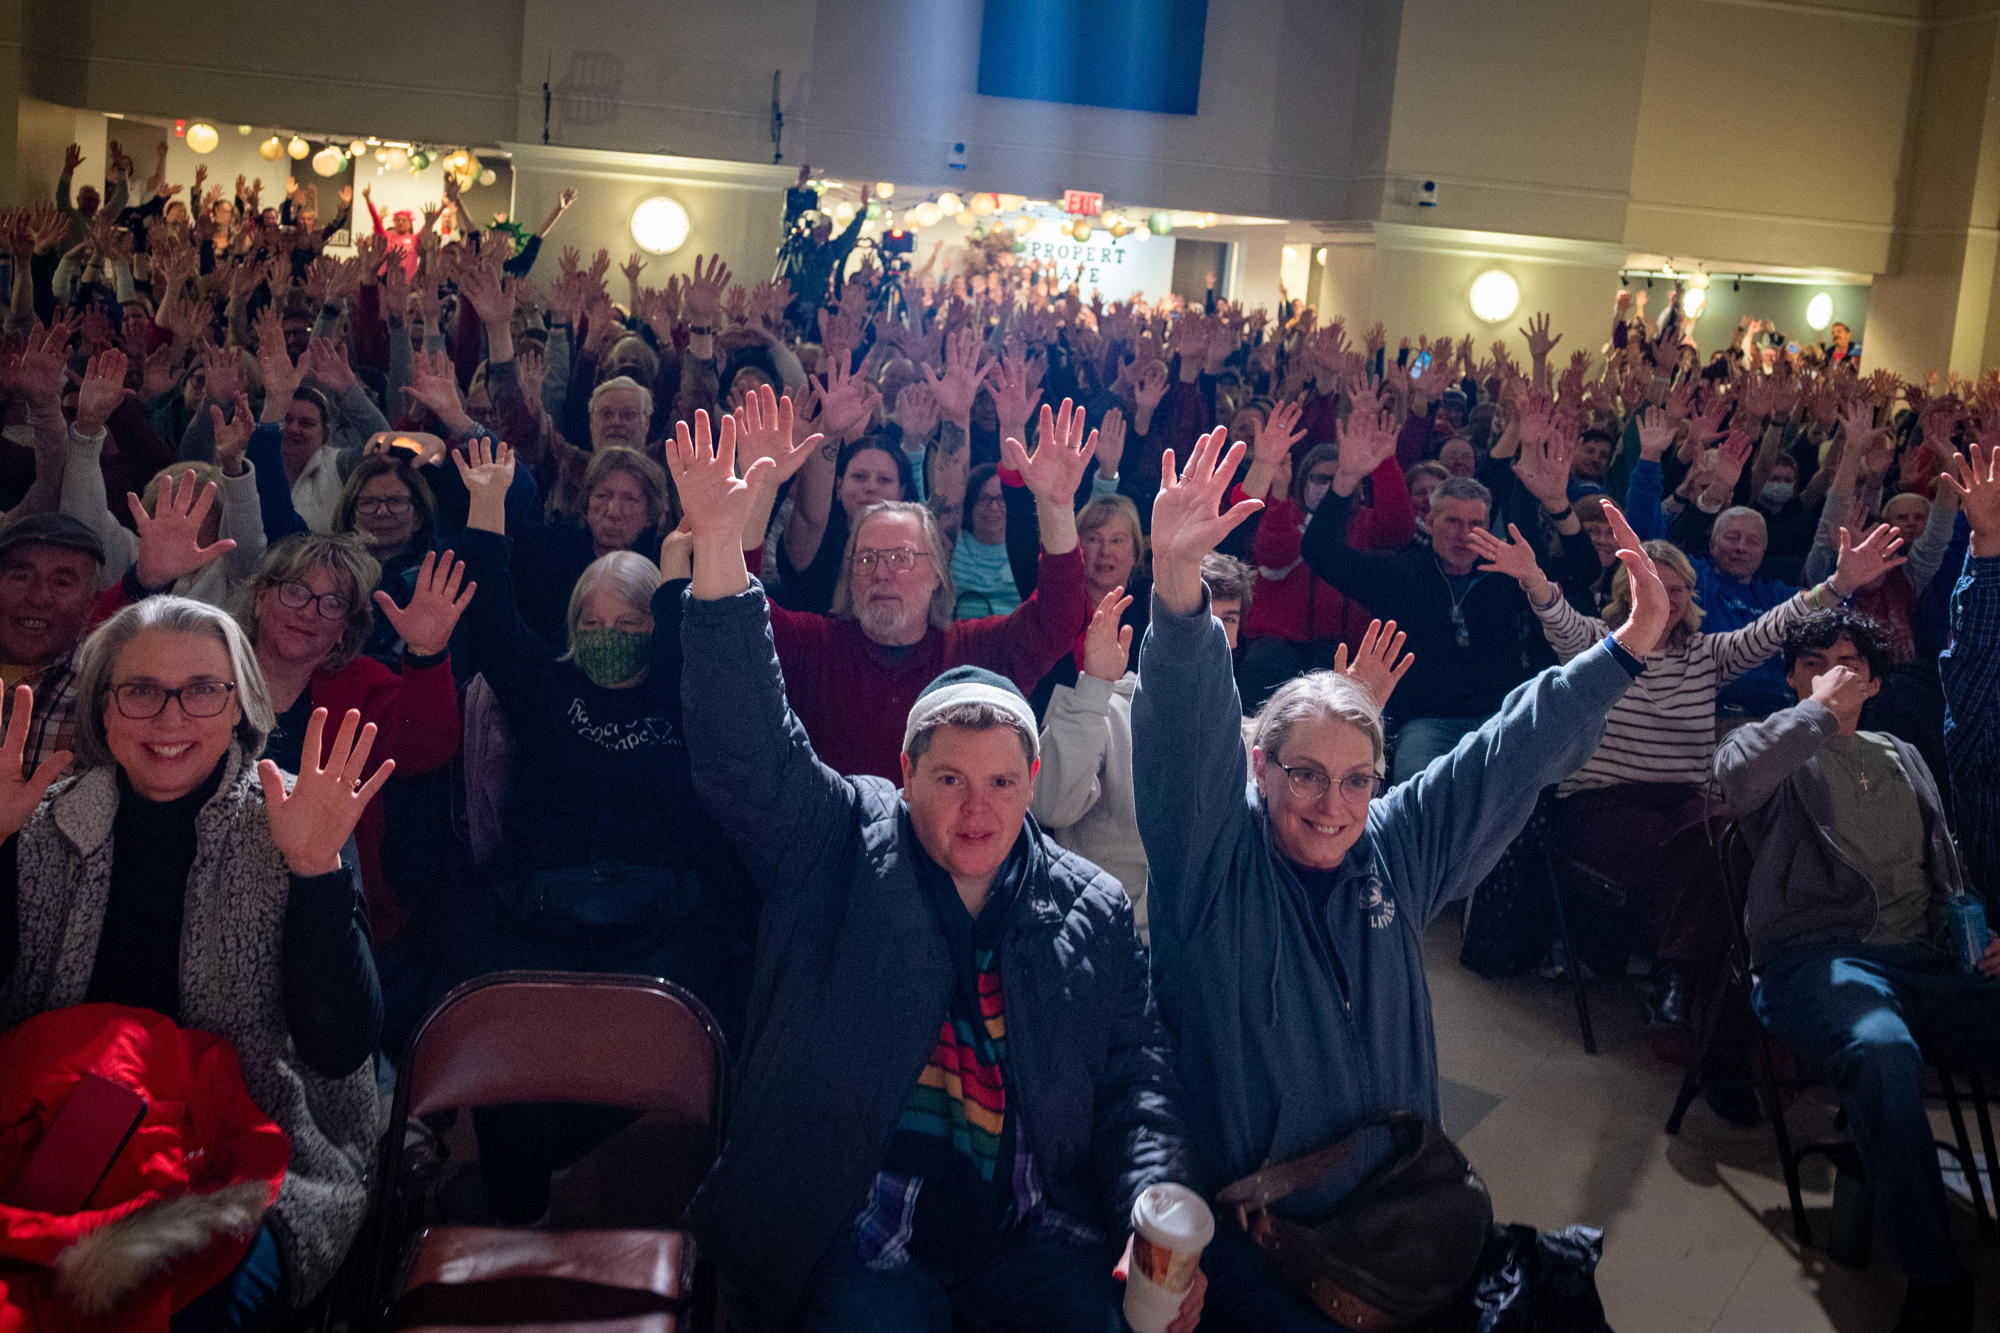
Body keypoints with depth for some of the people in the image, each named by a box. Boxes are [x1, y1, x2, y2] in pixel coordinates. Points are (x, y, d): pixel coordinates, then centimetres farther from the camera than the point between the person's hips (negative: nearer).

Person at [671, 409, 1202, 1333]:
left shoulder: (1091, 909, 9)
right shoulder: (839, 847, 4)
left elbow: (1136, 1079, 9)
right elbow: (749, 749, -10)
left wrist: (1156, 1218, -9)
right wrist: (719, 543, -20)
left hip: (1036, 1237, 2)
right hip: (863, 1240, -2)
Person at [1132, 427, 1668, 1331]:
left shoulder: (1400, 850, 5)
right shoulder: (1212, 858, -9)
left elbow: (1514, 752, 6)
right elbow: (1189, 737, -25)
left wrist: (1626, 649, 0)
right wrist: (1178, 589, -41)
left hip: (1395, 1202, 5)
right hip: (1244, 1215, -4)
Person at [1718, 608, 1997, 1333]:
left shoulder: (1902, 757, 28)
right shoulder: (1771, 745, 9)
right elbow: (1736, 775, -17)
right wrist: (1821, 709, -6)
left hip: (1922, 959, 5)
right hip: (1813, 959, -5)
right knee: (1883, 1051, -39)